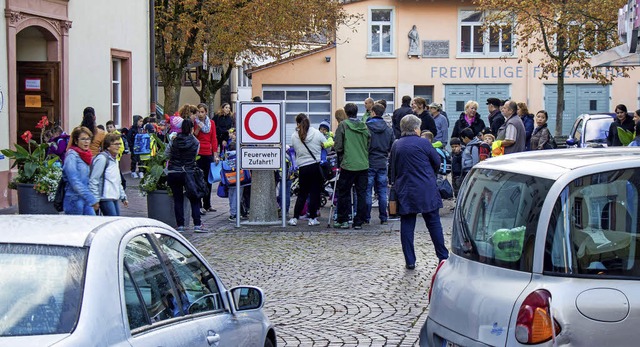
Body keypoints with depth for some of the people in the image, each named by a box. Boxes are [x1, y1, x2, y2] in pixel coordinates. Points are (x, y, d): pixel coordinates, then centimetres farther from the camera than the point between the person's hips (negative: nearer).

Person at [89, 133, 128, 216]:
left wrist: (123, 197, 24)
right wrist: (95, 200, -19)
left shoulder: (115, 159, 19)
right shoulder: (102, 158, -11)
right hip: (106, 199, -10)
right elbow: (93, 180, -15)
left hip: (114, 198, 10)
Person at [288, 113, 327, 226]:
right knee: (315, 192, 6)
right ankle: (312, 218, 7)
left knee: (302, 193, 13)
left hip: (303, 168, 1)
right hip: (316, 165, -1)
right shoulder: (316, 133, -4)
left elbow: (294, 149, 6)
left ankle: (295, 218, 10)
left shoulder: (294, 136, -3)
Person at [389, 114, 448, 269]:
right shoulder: (423, 143, -8)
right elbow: (437, 162, 2)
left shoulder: (396, 145, 5)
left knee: (407, 225, 6)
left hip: (405, 192, 3)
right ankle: (443, 256, 10)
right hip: (426, 191, -3)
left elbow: (392, 168, 14)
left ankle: (410, 261, 6)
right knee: (434, 223, 6)